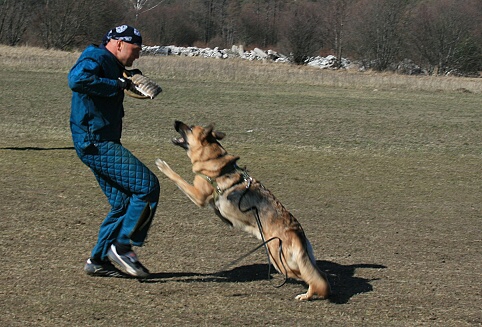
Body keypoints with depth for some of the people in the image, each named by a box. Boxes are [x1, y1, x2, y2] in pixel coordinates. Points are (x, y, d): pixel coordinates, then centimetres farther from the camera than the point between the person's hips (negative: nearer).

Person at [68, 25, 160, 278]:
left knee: (124, 203, 11)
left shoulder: (112, 67, 21)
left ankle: (98, 260, 16)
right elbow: (77, 79, -32)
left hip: (101, 144, 11)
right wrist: (116, 85, -24)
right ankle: (123, 246, -8)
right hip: (95, 142, -11)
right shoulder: (96, 58, -11)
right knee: (147, 186, -14)